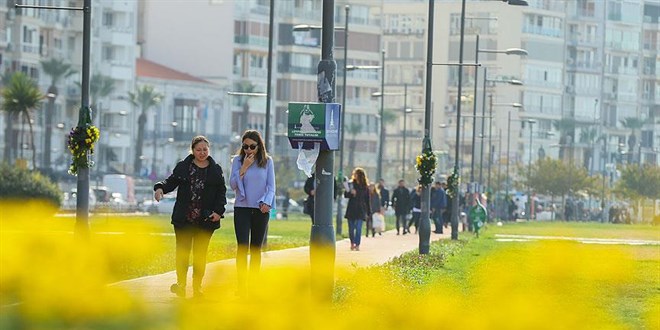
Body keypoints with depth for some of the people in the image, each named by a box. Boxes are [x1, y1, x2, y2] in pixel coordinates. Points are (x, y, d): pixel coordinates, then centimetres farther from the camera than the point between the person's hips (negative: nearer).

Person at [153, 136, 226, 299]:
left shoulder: (215, 169, 7)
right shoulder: (183, 167, 5)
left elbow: (221, 192, 7)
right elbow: (171, 181, 1)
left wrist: (219, 211, -5)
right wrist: (160, 187, -21)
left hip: (206, 219, 1)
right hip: (184, 219, -1)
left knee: (200, 253, 5)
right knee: (182, 251, -4)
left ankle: (197, 286, 11)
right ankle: (181, 284, -1)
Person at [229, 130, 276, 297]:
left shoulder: (267, 161, 4)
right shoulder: (238, 160, 2)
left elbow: (271, 186, 3)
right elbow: (233, 184, -4)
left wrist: (267, 202, -13)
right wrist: (244, 167, -12)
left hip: (261, 210, 1)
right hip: (242, 208, -1)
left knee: (256, 248, 7)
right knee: (242, 246, -11)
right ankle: (242, 285, -16)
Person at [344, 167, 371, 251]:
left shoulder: (365, 187, 4)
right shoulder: (351, 184, 5)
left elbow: (367, 200, 7)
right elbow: (345, 195, 2)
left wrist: (369, 212, 6)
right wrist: (351, 193, -20)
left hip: (360, 210, -1)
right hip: (351, 209, 1)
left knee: (358, 228, -11)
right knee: (351, 228, 6)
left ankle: (357, 245, -10)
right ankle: (352, 243, 24)